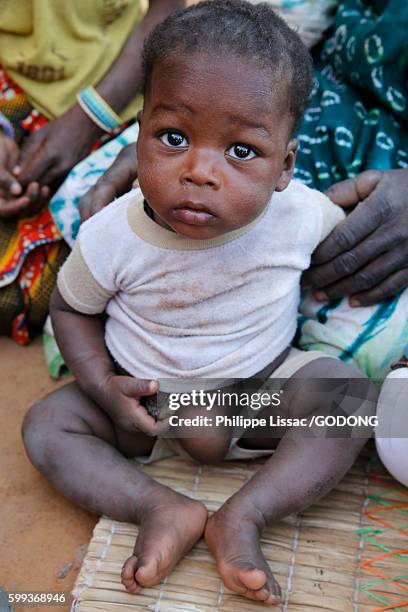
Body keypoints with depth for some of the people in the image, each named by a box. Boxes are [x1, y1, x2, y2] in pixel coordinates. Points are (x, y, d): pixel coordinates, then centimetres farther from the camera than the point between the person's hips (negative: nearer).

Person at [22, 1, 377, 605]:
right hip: (145, 400, 1)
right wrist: (104, 386, -18)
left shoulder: (302, 215, -22)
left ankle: (245, 514, -23)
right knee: (45, 422, -13)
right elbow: (70, 308, -5)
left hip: (264, 386, 0)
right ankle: (161, 508, -19)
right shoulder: (110, 238, -23)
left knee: (351, 391, -22)